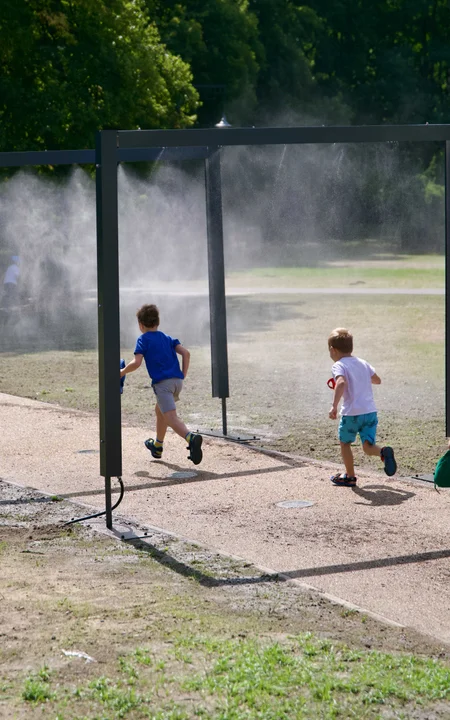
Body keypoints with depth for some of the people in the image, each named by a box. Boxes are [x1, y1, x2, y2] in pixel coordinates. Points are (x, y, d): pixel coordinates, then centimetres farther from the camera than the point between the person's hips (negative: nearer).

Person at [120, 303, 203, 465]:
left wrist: (123, 372, 8)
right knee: (159, 410, 30)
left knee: (171, 418, -16)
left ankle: (191, 437, -44)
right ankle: (157, 446, 44)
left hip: (162, 383, -7)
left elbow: (137, 363, -9)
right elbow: (185, 353, 7)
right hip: (177, 380, 7)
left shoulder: (143, 339, 2)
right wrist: (183, 375, 11)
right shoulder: (167, 338, 19)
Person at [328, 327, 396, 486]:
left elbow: (341, 383, -27)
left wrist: (334, 405, -32)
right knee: (368, 446, 6)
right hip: (371, 411, 5)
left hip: (351, 413, -5)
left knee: (345, 443, 17)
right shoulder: (363, 363, 14)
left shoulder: (339, 366, -6)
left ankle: (350, 476, 24)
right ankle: (383, 452, -26)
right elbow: (377, 380, 27)